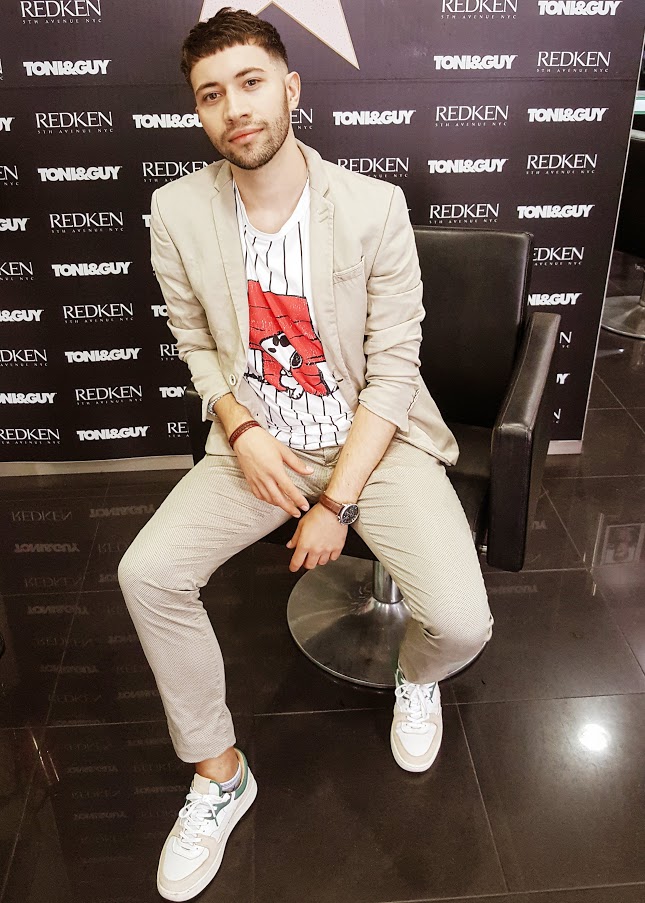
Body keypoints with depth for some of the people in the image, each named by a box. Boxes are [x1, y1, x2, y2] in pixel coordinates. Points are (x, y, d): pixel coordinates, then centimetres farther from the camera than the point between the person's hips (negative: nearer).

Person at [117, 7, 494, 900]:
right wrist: (240, 430, -13)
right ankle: (218, 773, 8)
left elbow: (393, 367, -11)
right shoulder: (178, 210, -5)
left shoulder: (375, 207, -12)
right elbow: (196, 343, 6)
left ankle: (415, 675, 23)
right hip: (257, 443, 3)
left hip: (373, 437, -2)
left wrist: (339, 501, -17)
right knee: (146, 573, -17)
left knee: (461, 623, -20)